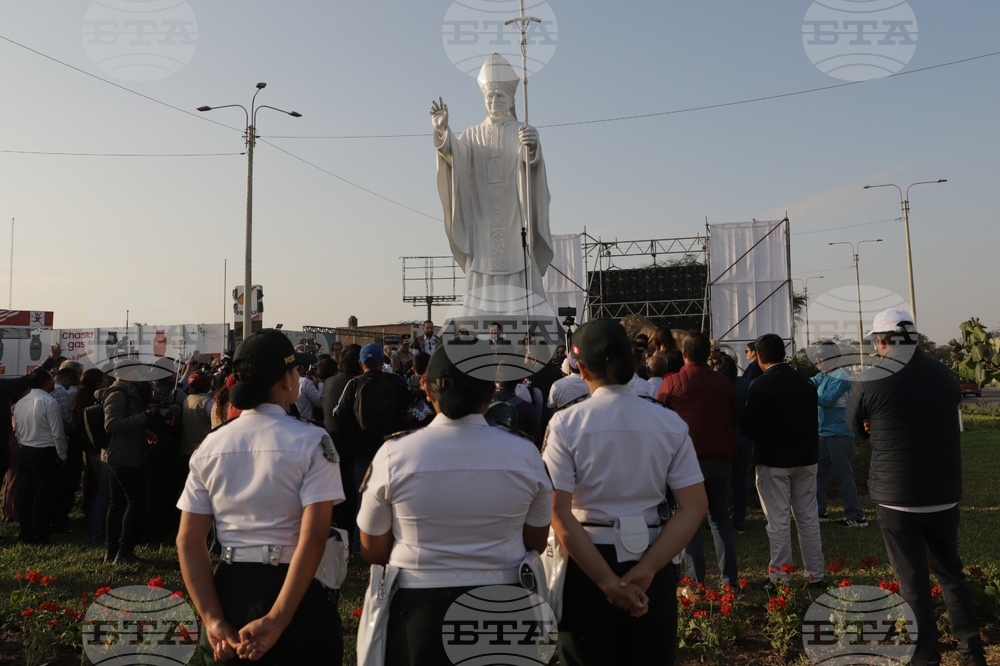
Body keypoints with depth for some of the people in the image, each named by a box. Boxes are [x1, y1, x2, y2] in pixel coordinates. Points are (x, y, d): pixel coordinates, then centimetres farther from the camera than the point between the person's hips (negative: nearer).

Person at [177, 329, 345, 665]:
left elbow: (188, 541, -2)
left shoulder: (210, 446, 1)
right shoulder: (311, 441, -13)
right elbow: (314, 537, -22)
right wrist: (276, 621, -19)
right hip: (295, 593, -4)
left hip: (228, 593, 4)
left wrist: (213, 620, -5)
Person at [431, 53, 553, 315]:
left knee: (518, 282, -7)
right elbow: (454, 153, -7)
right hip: (482, 224, 2)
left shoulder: (523, 133, 6)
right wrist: (442, 130, -27)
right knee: (483, 283, -2)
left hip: (515, 222, -2)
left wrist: (531, 147, -39)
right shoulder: (472, 136, 14)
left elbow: (531, 161, -15)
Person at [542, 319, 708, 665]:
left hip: (588, 564, -2)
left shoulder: (566, 423, -11)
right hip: (651, 562, 3)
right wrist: (646, 569, -12)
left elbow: (559, 514, -17)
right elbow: (694, 506, -8)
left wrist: (607, 581, -15)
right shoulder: (670, 423, -4)